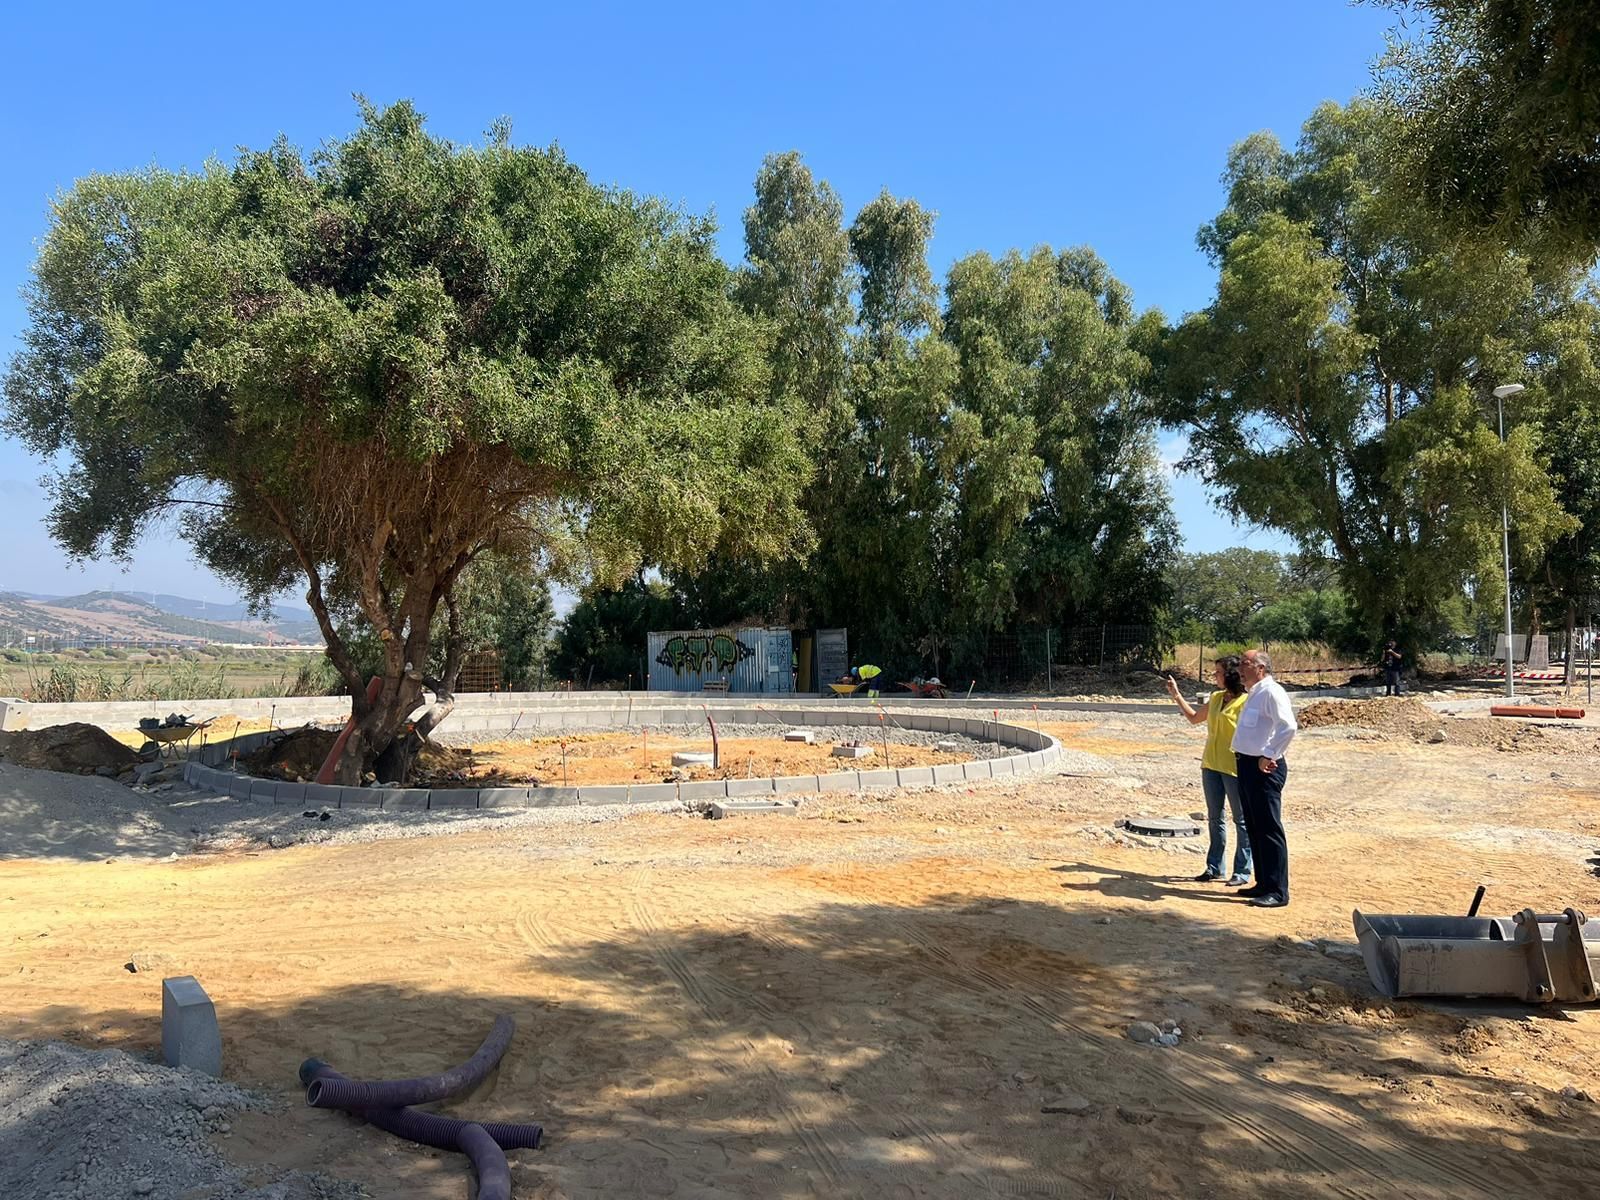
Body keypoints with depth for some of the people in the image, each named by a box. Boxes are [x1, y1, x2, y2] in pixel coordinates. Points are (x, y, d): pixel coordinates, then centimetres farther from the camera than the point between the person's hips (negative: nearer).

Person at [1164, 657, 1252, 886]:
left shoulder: (1246, 701, -12)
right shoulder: (1215, 698, 10)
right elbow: (1194, 718, 23)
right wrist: (1176, 695, 18)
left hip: (1234, 767, -8)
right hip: (1211, 765, 8)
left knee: (1241, 820, 3)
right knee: (1215, 818, 14)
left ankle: (1242, 871, 10)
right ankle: (1214, 867, 23)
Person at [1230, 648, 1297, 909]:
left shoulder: (1272, 692, -14)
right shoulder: (1254, 694, 17)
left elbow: (1288, 727, -26)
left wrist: (1268, 756, -22)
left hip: (1264, 768, -10)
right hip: (1246, 765, 10)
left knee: (1269, 829, -6)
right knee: (1254, 828, 15)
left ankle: (1277, 891, -1)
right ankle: (1264, 884, 24)